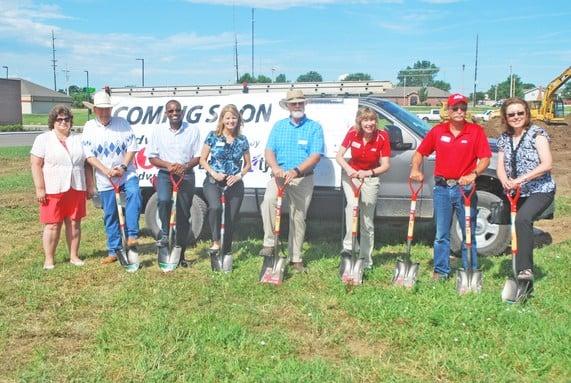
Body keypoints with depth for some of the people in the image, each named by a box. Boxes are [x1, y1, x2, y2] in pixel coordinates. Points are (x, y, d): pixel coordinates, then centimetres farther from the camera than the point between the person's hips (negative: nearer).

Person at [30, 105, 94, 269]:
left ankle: (74, 256, 16)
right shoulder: (43, 139, 1)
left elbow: (87, 165, 14)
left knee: (74, 223, 6)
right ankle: (49, 259, 6)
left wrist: (90, 186, 8)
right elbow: (36, 165, -4)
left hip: (77, 189, 3)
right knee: (52, 225, -2)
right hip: (53, 190, -3)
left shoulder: (79, 139, 12)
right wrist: (40, 189, -12)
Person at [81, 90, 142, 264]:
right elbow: (89, 156, -3)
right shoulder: (89, 128, 2)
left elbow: (132, 148, 0)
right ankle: (114, 250, 18)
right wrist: (107, 171, -16)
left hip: (127, 173, -1)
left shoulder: (122, 123, 2)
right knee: (110, 215, 7)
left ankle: (132, 236, -25)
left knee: (134, 194, -31)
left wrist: (123, 167, -15)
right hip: (105, 180, 1)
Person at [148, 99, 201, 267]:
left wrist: (185, 166, -19)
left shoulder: (193, 130, 0)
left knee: (184, 214, 5)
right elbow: (152, 157, 1)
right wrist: (169, 165, -17)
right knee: (164, 200, -31)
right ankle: (164, 233, -6)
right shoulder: (158, 131, 1)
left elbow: (198, 157, 1)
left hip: (186, 175, 1)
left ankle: (181, 253, 18)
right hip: (165, 174, 0)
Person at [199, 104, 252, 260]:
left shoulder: (242, 140, 6)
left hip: (234, 184, 3)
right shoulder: (213, 136, 1)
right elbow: (202, 160, 4)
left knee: (231, 219, 4)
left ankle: (227, 252, 20)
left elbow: (248, 164, 14)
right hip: (213, 182, -2)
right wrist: (214, 173, -11)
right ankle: (216, 242, -16)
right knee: (215, 207, -32)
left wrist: (239, 175, -5)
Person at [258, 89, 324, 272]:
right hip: (280, 175, 1)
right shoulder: (279, 126, 11)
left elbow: (315, 156, -9)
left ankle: (296, 258, 16)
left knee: (298, 217, 5)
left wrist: (296, 171, -23)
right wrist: (275, 168, -18)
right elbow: (269, 151, 3)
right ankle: (269, 243, -19)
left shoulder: (314, 127, 1)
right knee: (268, 200, -28)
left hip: (303, 179, -1)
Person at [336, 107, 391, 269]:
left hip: (370, 178, 0)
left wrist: (368, 173, -32)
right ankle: (349, 246, -29)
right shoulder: (353, 133, -14)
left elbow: (385, 165, -16)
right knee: (352, 204, -31)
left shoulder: (382, 137, -17)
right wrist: (348, 169, -29)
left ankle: (366, 260, 14)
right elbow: (339, 155, -10)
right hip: (351, 174, 0)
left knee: (367, 221, 5)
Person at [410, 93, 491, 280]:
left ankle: (471, 271, 16)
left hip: (465, 188, -2)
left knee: (469, 233, 6)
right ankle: (440, 270, 17)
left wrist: (473, 174, -22)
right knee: (441, 234, 8)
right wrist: (415, 169, -6)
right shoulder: (437, 130, 5)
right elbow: (420, 152, 11)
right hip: (442, 187, 2)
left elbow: (485, 158, -6)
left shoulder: (476, 131, -1)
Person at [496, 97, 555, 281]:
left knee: (522, 219, -31)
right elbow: (500, 167, 4)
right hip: (516, 194, 6)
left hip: (540, 191, -6)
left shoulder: (537, 134, -8)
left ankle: (525, 268, -30)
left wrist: (521, 178, -26)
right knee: (521, 228, 10)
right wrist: (505, 180, -19)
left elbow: (546, 164, -17)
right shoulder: (504, 139, 8)